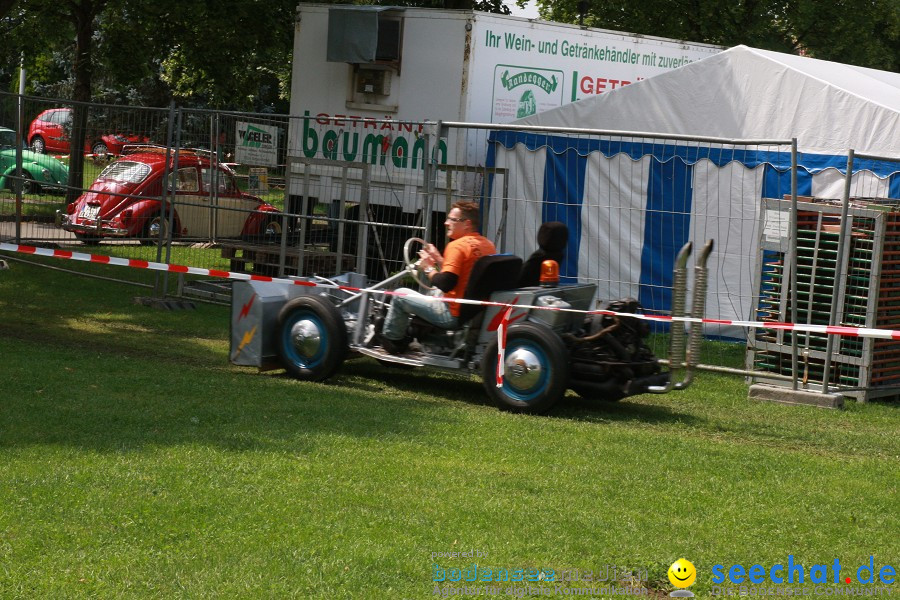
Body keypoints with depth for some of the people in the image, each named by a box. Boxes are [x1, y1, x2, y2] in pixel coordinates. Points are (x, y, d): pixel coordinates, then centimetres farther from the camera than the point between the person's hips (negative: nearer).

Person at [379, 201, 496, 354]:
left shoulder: (457, 246, -17)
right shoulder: (488, 245, 8)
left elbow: (445, 284, -23)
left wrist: (428, 268, -5)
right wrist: (439, 260, 17)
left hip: (455, 315, -9)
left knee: (400, 295, 5)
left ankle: (391, 339, 21)